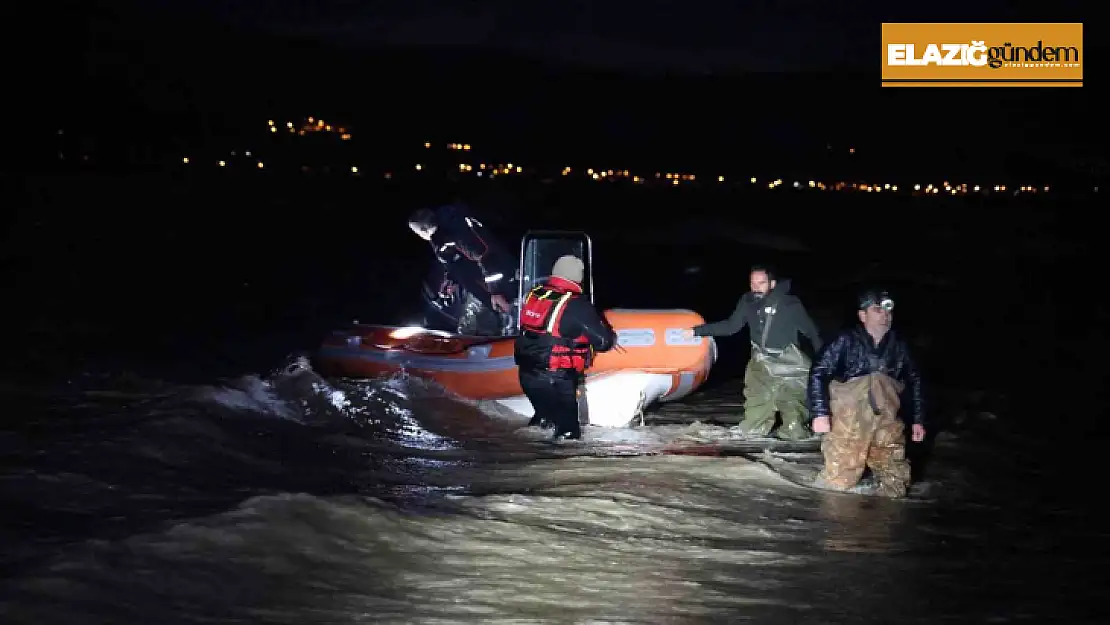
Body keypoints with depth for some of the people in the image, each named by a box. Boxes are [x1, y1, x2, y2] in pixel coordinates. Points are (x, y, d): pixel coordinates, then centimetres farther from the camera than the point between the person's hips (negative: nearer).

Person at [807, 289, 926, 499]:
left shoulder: (898, 346, 5)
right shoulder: (847, 341, -6)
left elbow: (914, 381, 19)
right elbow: (818, 374, -8)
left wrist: (918, 419, 17)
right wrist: (821, 413, -16)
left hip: (887, 425, 4)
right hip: (849, 424, -4)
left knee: (896, 483, 7)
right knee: (838, 482, -6)